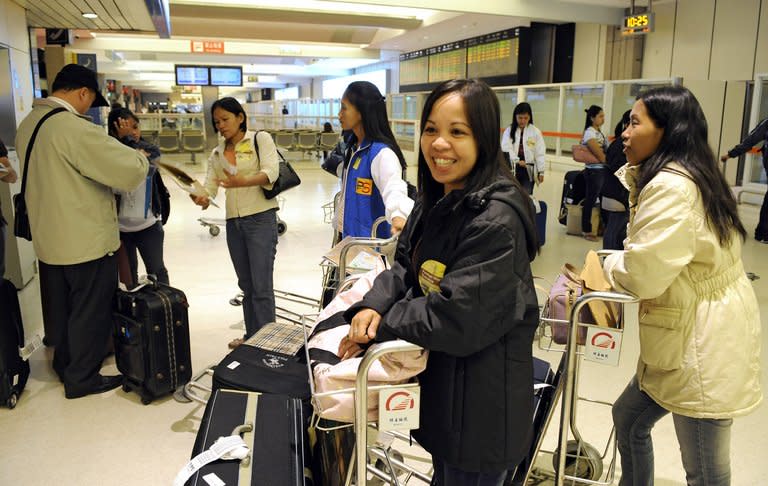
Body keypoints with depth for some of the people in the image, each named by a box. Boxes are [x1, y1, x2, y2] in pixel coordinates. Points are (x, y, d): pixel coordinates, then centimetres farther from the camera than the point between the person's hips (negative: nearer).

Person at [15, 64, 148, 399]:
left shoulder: (28, 125, 6)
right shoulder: (74, 128, -23)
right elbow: (131, 171, -23)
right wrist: (141, 157, -1)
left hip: (47, 239, 9)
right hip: (87, 242, -9)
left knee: (60, 309, 22)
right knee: (90, 313, 7)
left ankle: (64, 364, 38)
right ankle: (82, 378, 19)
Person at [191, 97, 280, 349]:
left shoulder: (261, 139, 0)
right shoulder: (216, 153, 15)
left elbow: (271, 173, -15)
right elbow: (210, 185, 5)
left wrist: (242, 182, -33)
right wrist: (202, 198, -19)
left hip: (261, 217, -6)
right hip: (234, 222, 6)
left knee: (262, 286, -7)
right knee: (246, 285, 14)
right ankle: (251, 337, 26)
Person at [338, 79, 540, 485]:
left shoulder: (496, 221, -27)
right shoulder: (437, 200, 2)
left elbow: (456, 318, -30)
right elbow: (406, 269, 6)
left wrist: (380, 325, -18)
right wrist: (373, 306, -14)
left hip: (481, 398, -8)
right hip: (439, 378, 8)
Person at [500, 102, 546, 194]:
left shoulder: (535, 132, 0)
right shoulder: (509, 130, 0)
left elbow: (540, 153, 1)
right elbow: (506, 148, -13)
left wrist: (541, 171, -2)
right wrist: (517, 161, -26)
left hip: (528, 170, -1)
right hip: (512, 170, 1)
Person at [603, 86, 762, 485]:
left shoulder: (671, 187, -22)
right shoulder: (686, 176, 12)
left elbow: (643, 274, -24)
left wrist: (605, 266, -3)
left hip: (702, 344, -11)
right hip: (688, 336, 11)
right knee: (629, 418, 22)